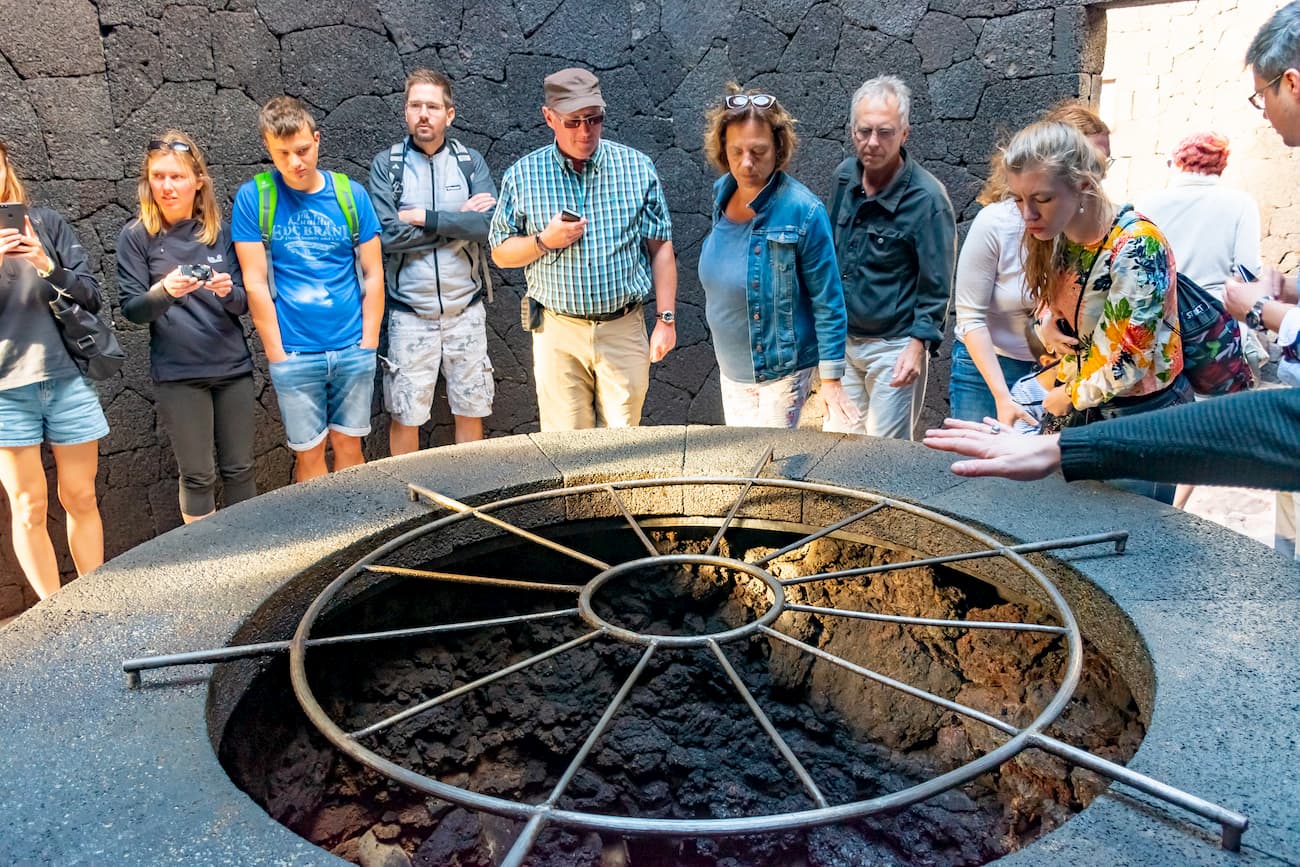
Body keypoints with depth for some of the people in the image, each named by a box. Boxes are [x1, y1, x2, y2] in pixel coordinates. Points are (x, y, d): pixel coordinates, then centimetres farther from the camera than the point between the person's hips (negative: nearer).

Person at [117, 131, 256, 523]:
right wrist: (164, 291, -25)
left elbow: (245, 301, 4)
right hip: (177, 373, -2)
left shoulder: (220, 230, 4)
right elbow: (131, 309, -5)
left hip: (233, 366, 2)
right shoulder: (137, 235, -2)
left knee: (239, 470, 9)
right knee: (197, 476, 4)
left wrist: (229, 292, -19)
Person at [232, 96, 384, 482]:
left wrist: (369, 343, -1)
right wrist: (277, 354, -6)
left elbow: (373, 274, 3)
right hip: (294, 355, -1)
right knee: (309, 452, 7)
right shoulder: (253, 198, -3)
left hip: (353, 349, 1)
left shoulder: (351, 194, 1)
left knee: (349, 444, 10)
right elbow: (256, 284, -4)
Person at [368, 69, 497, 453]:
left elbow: (487, 225, -12)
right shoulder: (386, 164, 0)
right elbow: (387, 235, -14)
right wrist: (458, 220, -11)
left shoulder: (470, 161, 4)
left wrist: (422, 217, -14)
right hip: (410, 312, -1)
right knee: (404, 415, 5)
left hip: (466, 309, 2)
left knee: (471, 409, 11)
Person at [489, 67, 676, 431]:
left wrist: (666, 318, -2)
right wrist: (544, 241, -13)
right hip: (557, 332, 0)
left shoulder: (637, 168, 2)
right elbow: (500, 253, 7)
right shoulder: (522, 176, 2)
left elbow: (661, 248, 4)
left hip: (624, 329, 0)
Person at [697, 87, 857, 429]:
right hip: (730, 367, 7)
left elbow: (827, 302, -16)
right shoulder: (723, 192, -3)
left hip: (779, 372, -6)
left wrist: (831, 380, -16)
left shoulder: (802, 211, -21)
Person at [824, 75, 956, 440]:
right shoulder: (844, 177, 1)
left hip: (894, 348, -6)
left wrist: (918, 343, -23)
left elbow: (936, 285, -13)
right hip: (842, 340, 6)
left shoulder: (927, 198, -16)